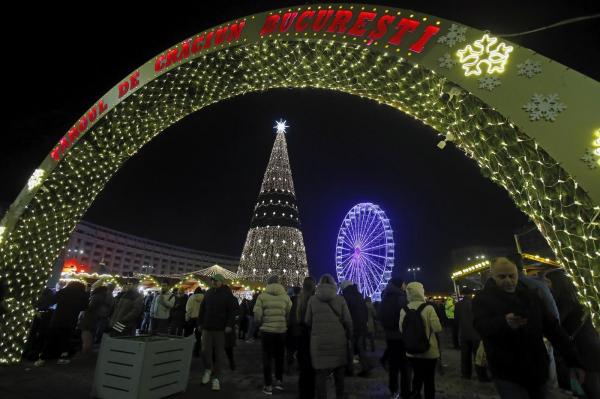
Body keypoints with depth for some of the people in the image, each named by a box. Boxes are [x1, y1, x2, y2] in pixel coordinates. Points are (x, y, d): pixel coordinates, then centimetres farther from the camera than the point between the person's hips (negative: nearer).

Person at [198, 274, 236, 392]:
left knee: (218, 353, 4)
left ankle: (215, 378, 18)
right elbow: (202, 309, 15)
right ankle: (208, 369, 29)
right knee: (205, 351, 0)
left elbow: (231, 311, -8)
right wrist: (200, 323, 11)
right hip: (207, 327, 3)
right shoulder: (208, 293, 8)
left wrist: (229, 325, -16)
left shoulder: (227, 294, -5)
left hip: (220, 329, -3)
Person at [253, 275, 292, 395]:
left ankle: (268, 385, 16)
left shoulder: (262, 296, -7)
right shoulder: (286, 297, -2)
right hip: (281, 330, 2)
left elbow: (257, 315, -10)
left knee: (267, 358, 12)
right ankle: (279, 381, 28)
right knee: (279, 356, 21)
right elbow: (290, 315, -5)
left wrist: (261, 324, 10)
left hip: (266, 330, -2)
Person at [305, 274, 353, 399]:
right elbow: (348, 321, -4)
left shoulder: (312, 299, -1)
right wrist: (349, 337, 8)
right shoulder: (340, 299, -3)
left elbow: (308, 321, 3)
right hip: (338, 340, 1)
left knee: (321, 374, 7)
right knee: (339, 373, 19)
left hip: (319, 341, -1)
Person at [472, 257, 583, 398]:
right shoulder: (483, 299, -9)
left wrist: (573, 360, 7)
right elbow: (481, 325, -26)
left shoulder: (530, 295, 8)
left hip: (537, 370, 5)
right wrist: (504, 322, -45)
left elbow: (552, 327, 11)